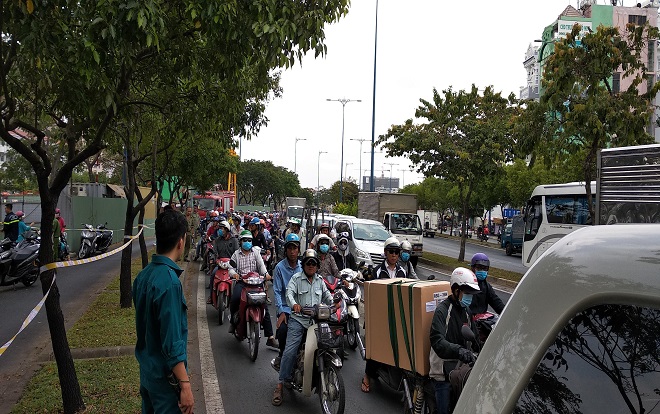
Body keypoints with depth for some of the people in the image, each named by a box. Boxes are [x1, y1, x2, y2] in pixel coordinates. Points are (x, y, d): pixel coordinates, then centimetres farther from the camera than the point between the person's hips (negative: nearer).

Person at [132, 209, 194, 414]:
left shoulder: (143, 275, 1)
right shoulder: (169, 282, -25)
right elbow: (172, 342, -25)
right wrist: (185, 384, -20)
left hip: (146, 371, 8)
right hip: (165, 376, -8)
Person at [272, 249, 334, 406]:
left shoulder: (320, 280, 19)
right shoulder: (296, 278, 2)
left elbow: (327, 294, 22)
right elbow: (289, 293, -13)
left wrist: (334, 303, 0)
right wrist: (294, 304, -34)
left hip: (317, 320, 4)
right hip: (298, 319, -4)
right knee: (290, 351, -14)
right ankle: (280, 385, -10)